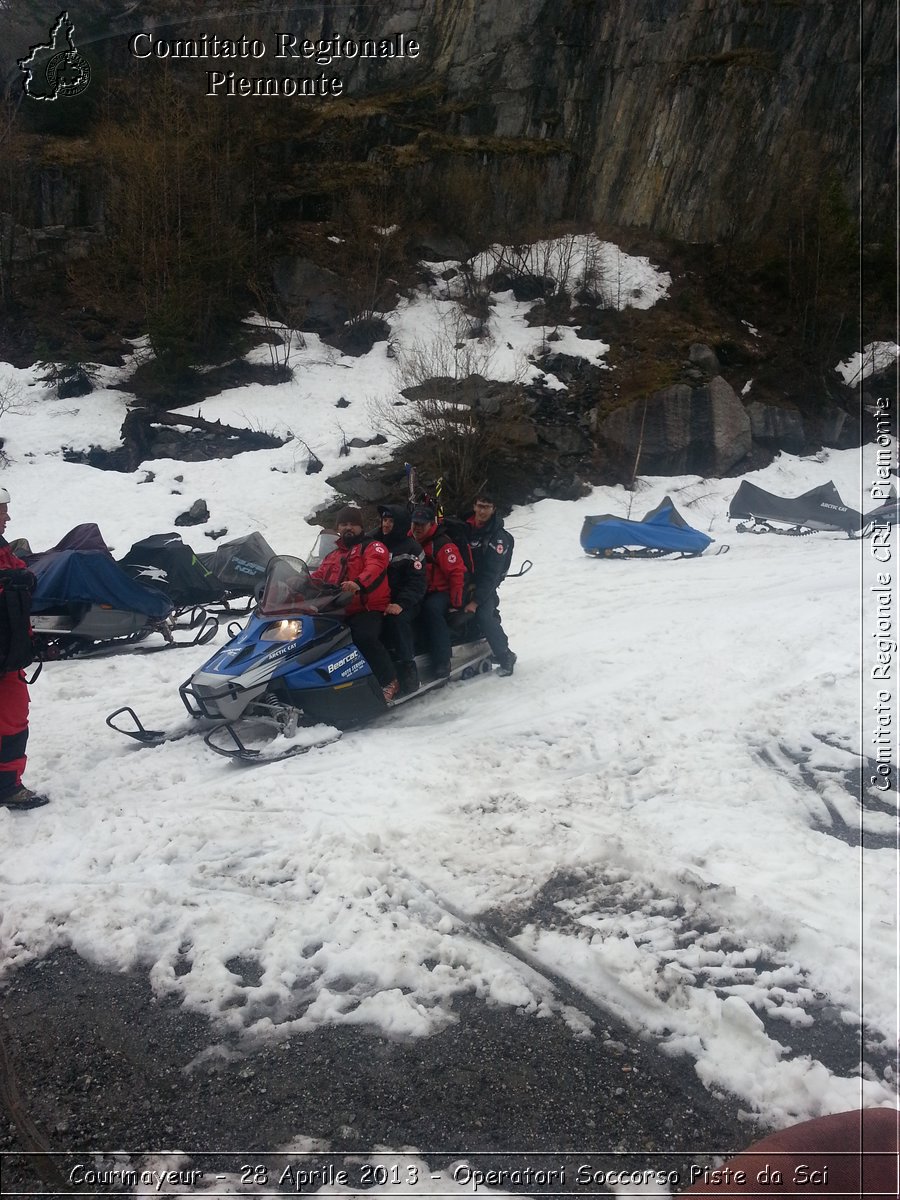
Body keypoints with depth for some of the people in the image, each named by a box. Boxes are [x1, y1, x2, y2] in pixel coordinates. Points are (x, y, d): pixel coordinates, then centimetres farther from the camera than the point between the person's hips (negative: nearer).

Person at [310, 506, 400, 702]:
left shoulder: (373, 547, 8)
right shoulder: (332, 556, 31)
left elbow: (375, 568, -13)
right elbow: (316, 577, 23)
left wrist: (358, 584, -35)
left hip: (367, 609, -6)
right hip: (337, 612, 7)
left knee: (365, 637, -33)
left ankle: (389, 681, -22)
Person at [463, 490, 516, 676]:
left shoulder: (498, 537, -13)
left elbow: (491, 574, -18)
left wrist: (476, 600, -25)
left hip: (484, 586, -6)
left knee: (484, 616, -25)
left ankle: (505, 657, -11)